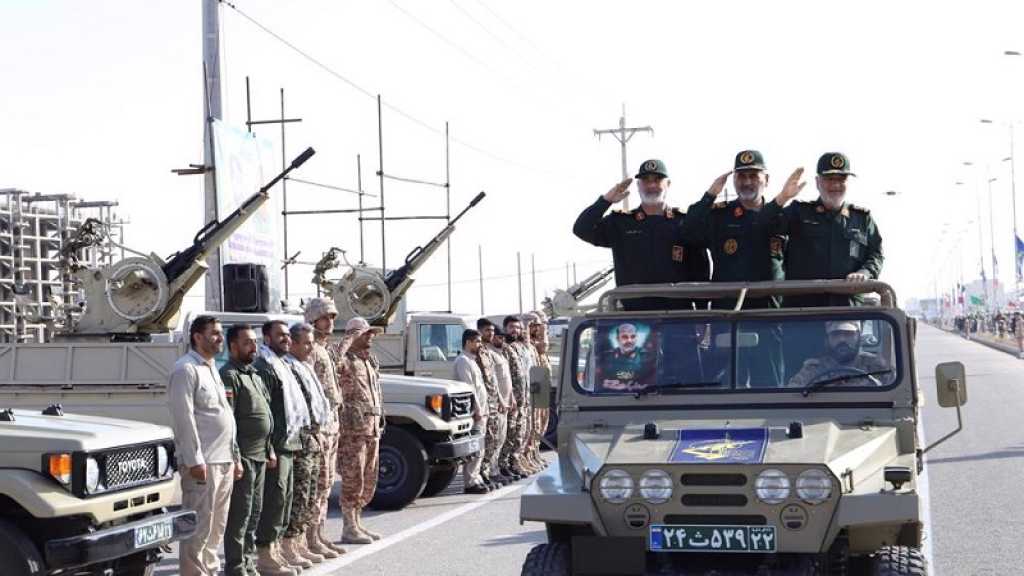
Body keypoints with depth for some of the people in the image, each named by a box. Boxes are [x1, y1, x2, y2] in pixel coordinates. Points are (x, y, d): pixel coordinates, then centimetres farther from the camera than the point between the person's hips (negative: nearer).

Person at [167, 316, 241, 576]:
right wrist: (195, 461, -20)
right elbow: (184, 417, -15)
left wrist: (235, 456, 19)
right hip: (202, 462, -9)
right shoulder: (186, 369, -9)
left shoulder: (212, 368, 20)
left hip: (224, 461, 9)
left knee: (217, 526, 13)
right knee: (199, 526, -8)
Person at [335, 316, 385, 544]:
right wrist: (350, 338, -24)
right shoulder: (346, 360, -9)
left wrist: (380, 421, 21)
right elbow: (334, 359, -34)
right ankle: (349, 529, 0)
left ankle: (357, 523, 23)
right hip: (353, 429, -9)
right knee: (353, 479, -5)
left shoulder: (371, 361, 19)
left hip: (372, 429, 9)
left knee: (368, 480, 13)